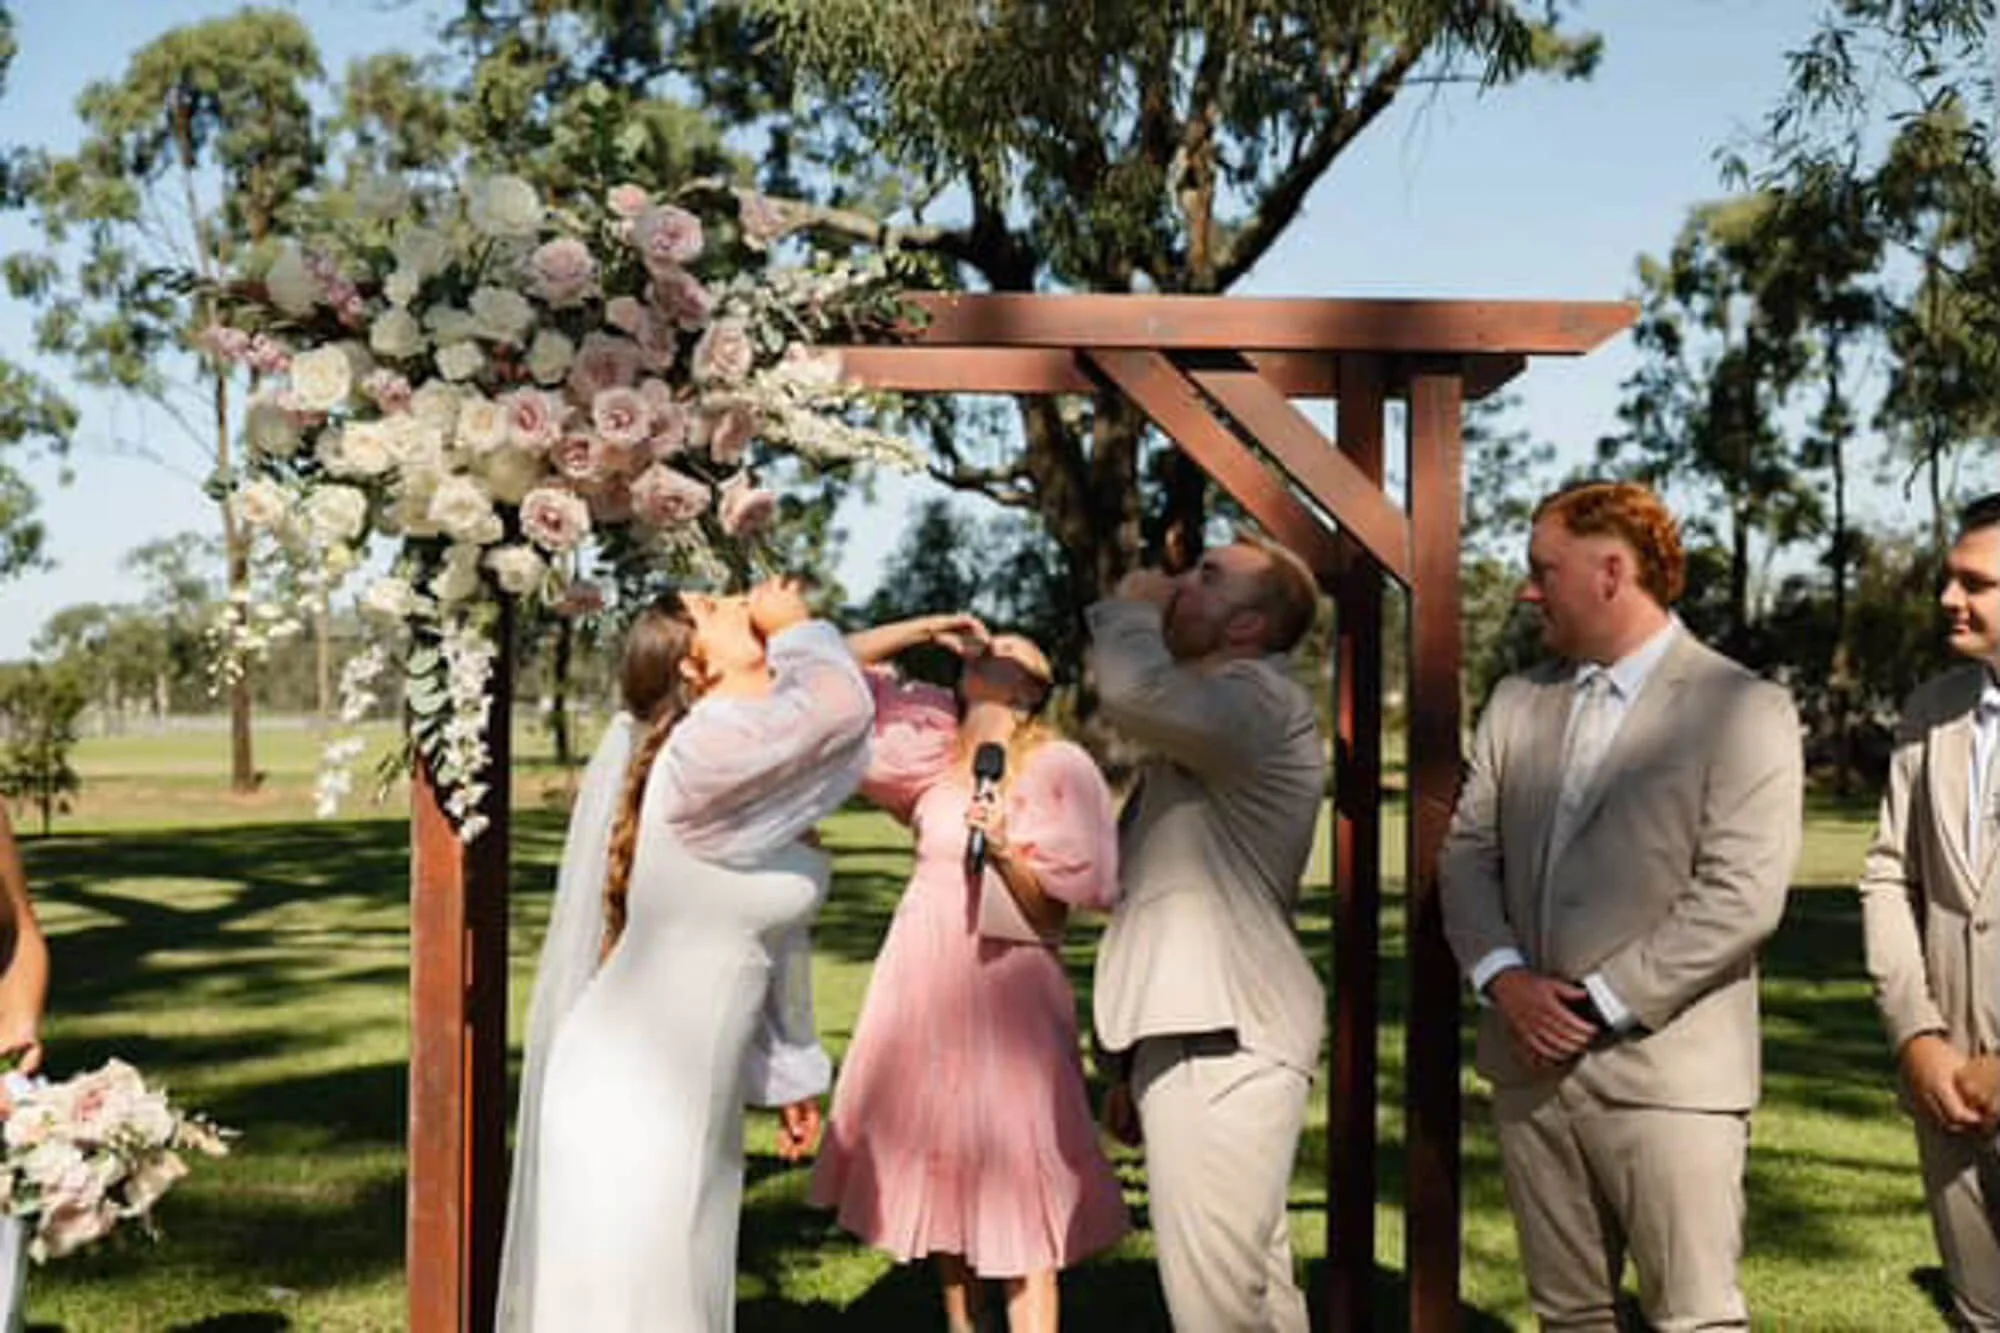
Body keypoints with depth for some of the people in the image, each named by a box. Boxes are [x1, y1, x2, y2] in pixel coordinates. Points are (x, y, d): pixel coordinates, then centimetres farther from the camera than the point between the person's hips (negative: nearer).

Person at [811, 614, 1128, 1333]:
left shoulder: (1056, 770, -4)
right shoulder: (937, 746, 8)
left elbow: (1050, 913, -8)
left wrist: (1003, 853, -25)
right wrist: (927, 628, 2)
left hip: (1001, 986, -5)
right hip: (922, 979, 5)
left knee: (1015, 1189, -6)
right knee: (942, 1172, 10)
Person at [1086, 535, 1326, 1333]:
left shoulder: (1261, 699, -9)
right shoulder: (1199, 728, 23)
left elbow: (1133, 690, -31)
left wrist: (1130, 607, -8)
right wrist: (1131, 1067, 23)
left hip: (1223, 1042, -10)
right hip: (1196, 1037, 10)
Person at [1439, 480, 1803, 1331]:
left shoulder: (1744, 711, -6)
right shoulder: (1518, 702, 13)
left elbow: (1741, 896, -14)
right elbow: (1467, 850, 10)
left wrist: (1601, 1003, -15)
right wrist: (1503, 975, -7)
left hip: (1666, 1071, -5)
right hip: (1531, 1065, 6)